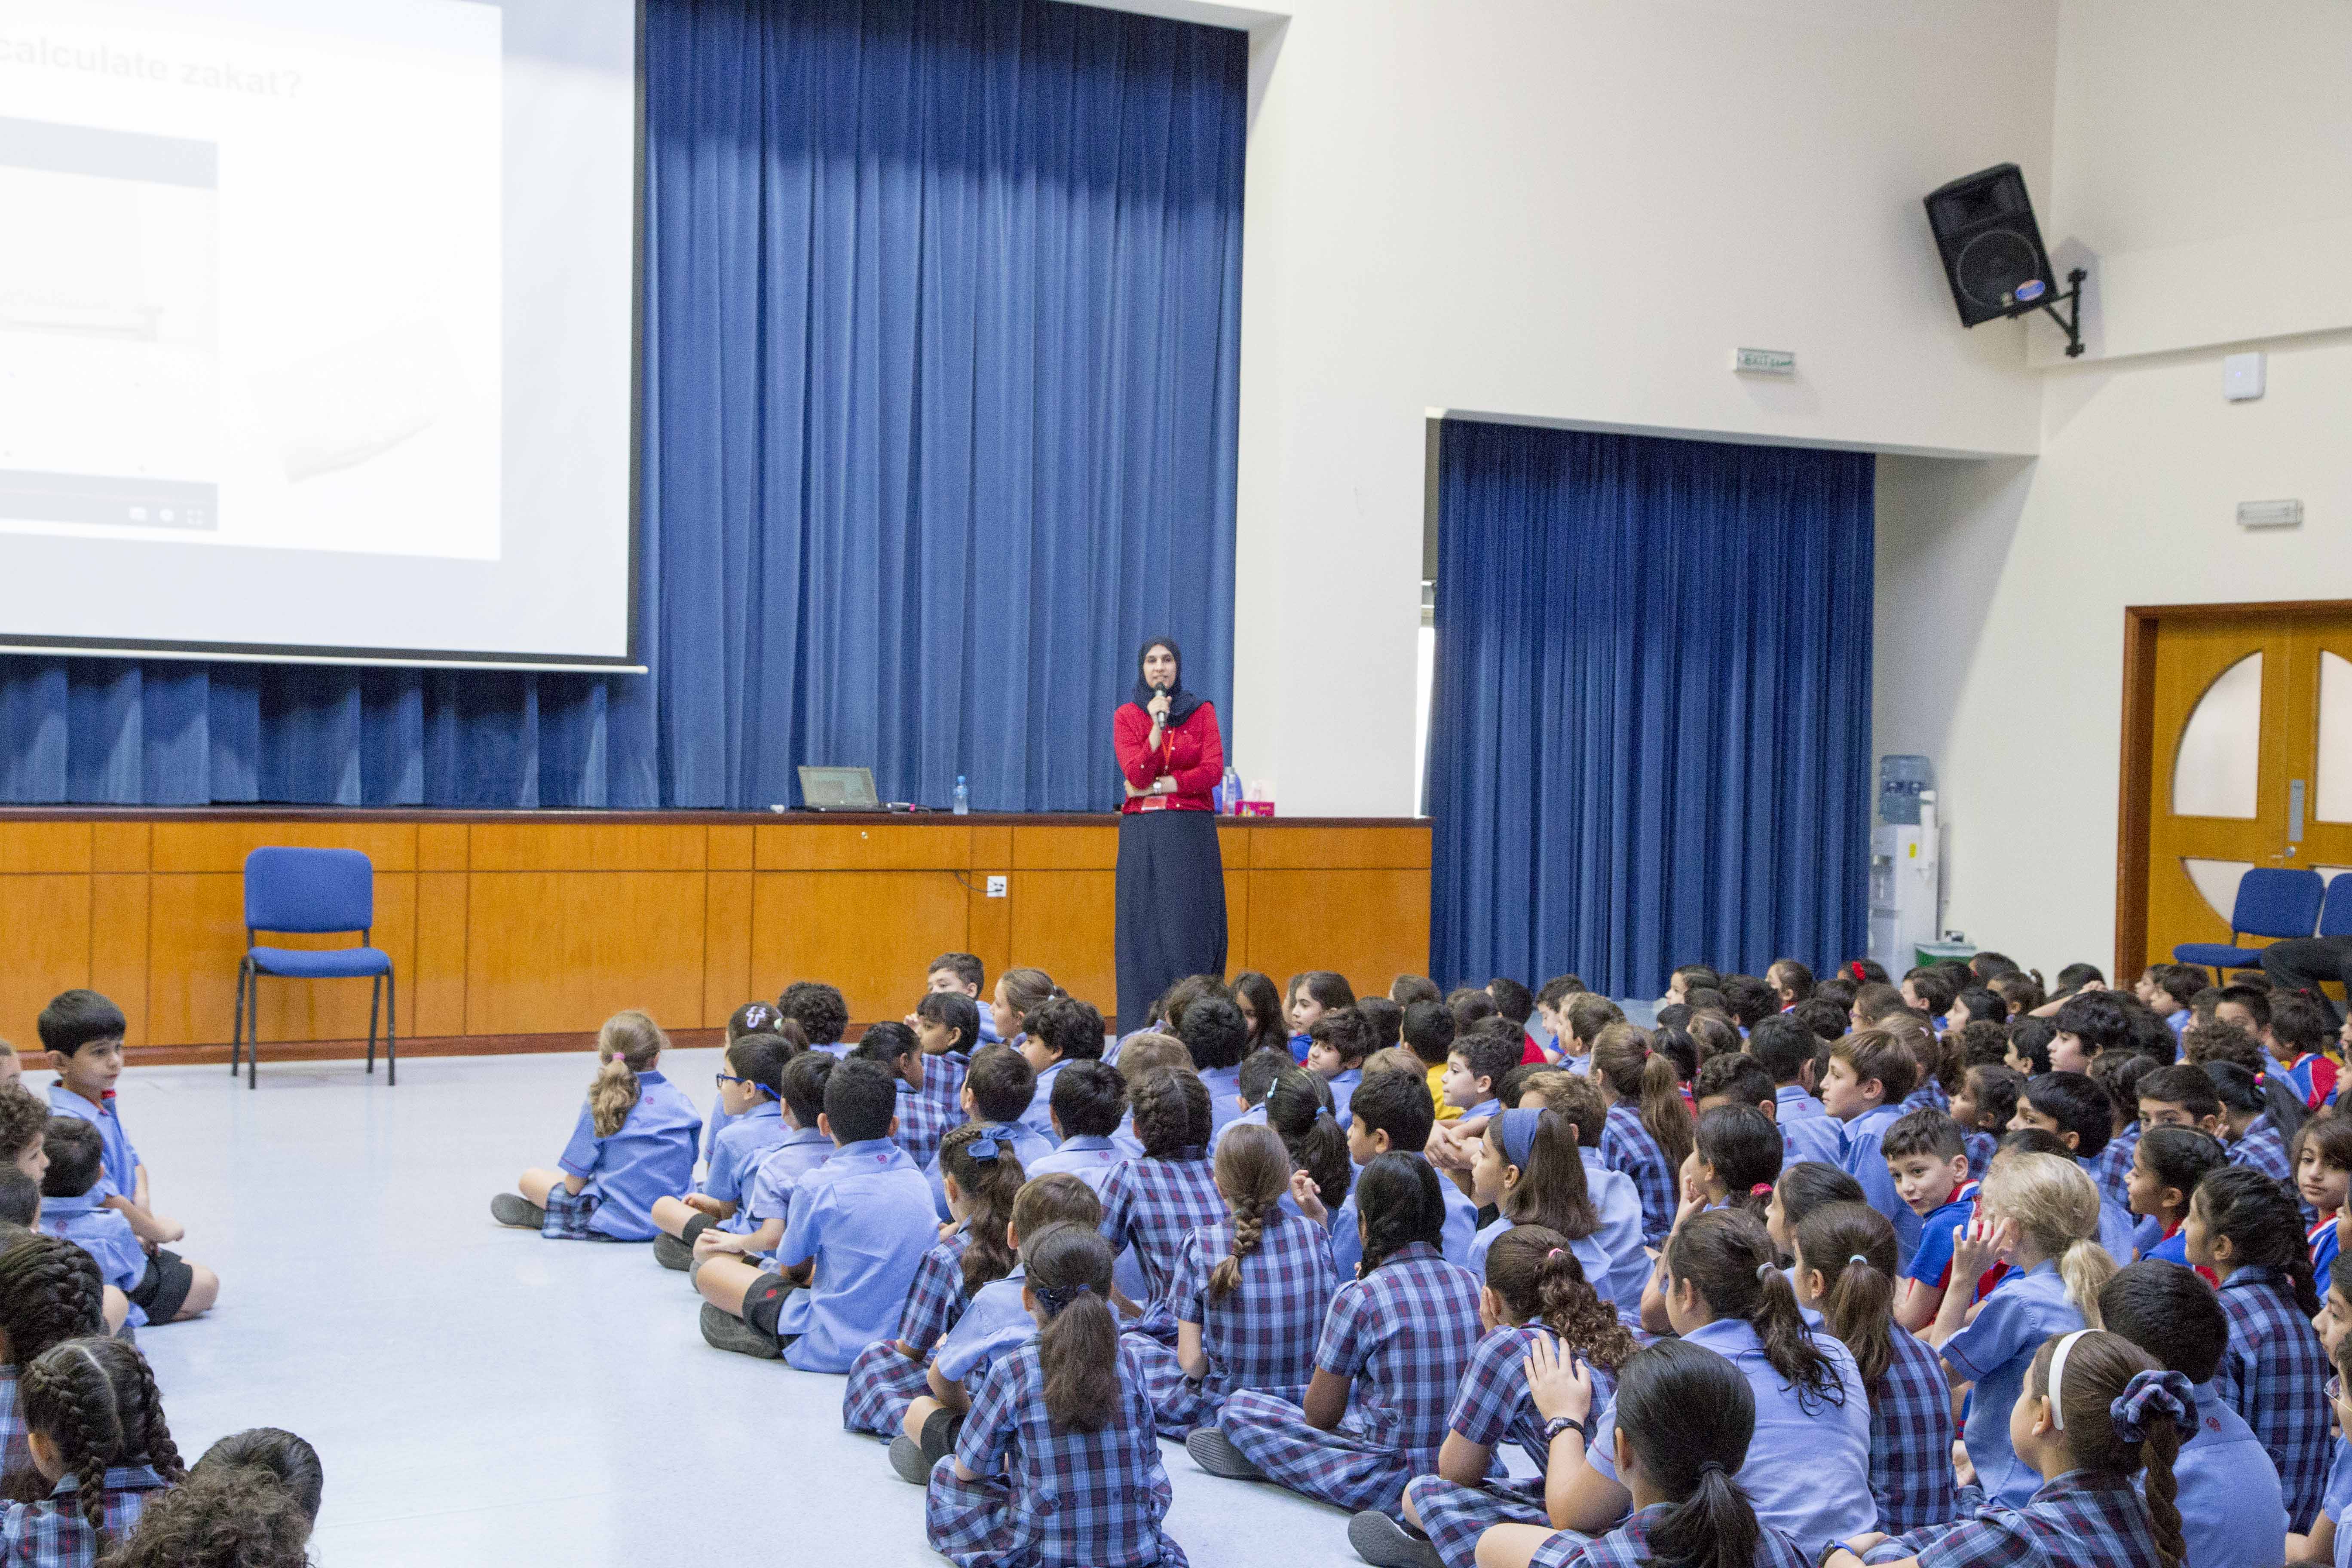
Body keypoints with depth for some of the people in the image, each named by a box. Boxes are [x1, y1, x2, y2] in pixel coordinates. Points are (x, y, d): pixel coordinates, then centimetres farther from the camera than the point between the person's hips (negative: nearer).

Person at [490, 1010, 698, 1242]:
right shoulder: (680, 1101, -1)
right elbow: (688, 1168, 6)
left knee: (530, 1179, 14)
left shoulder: (599, 1105, -11)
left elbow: (574, 1185, -10)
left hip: (618, 1223, -4)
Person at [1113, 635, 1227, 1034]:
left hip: (1193, 835, 0)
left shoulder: (1202, 713, 7)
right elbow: (1135, 774, -9)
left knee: (1191, 927, -3)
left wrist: (1158, 785, -8)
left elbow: (1214, 771, -5)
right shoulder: (1127, 716, 5)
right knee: (1144, 929, -1)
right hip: (1143, 833, 0)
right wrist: (1158, 725, -17)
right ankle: (1141, 1036, 2)